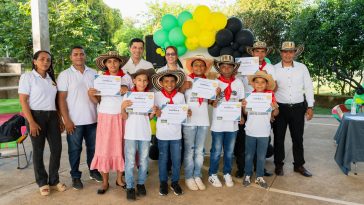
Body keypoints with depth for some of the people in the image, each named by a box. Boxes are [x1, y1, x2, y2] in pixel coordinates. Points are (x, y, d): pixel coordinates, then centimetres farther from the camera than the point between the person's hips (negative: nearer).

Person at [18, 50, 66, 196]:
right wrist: (31, 122, -17)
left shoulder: (51, 78, 12)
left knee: (57, 148, 4)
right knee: (38, 150, 4)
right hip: (36, 116, -5)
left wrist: (59, 120, 11)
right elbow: (23, 101, -10)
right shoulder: (27, 77, -5)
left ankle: (54, 180, 20)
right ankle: (42, 182, 20)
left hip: (52, 116, 5)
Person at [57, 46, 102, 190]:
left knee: (93, 147, 14)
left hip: (92, 119, 3)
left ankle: (93, 171, 31)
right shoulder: (65, 75, -3)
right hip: (74, 120, -3)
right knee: (75, 149, 7)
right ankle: (75, 176, 21)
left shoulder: (93, 73, 7)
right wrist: (66, 120, -11)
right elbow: (61, 99, -6)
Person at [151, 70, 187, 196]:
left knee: (176, 159, 9)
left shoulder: (180, 96, 1)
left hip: (176, 133, 1)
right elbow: (155, 113, -1)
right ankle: (163, 182, 28)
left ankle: (175, 182, 27)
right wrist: (157, 113, -22)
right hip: (162, 133, -1)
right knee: (163, 159, 12)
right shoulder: (157, 95, -3)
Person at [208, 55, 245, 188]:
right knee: (216, 151, 8)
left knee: (229, 151, 15)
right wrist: (215, 98, -23)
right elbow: (212, 103, -3)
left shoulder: (238, 83, 1)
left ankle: (227, 174, 32)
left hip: (232, 123, 2)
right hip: (218, 123, -2)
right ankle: (212, 174, 25)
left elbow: (241, 101, 7)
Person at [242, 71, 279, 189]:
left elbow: (275, 114, 4)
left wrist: (275, 108, -17)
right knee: (249, 155, 11)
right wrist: (243, 106, -12)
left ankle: (259, 177, 25)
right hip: (250, 131, 0)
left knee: (261, 156, 10)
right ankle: (247, 175, 26)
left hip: (264, 132, 0)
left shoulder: (270, 95, -2)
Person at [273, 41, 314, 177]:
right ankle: (279, 165, 23)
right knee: (279, 138, 8)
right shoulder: (274, 69, -3)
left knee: (298, 138, 11)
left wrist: (310, 107, 2)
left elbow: (308, 87, 5)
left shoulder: (302, 68, 2)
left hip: (298, 108, 2)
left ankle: (299, 165, 27)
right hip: (280, 107, -1)